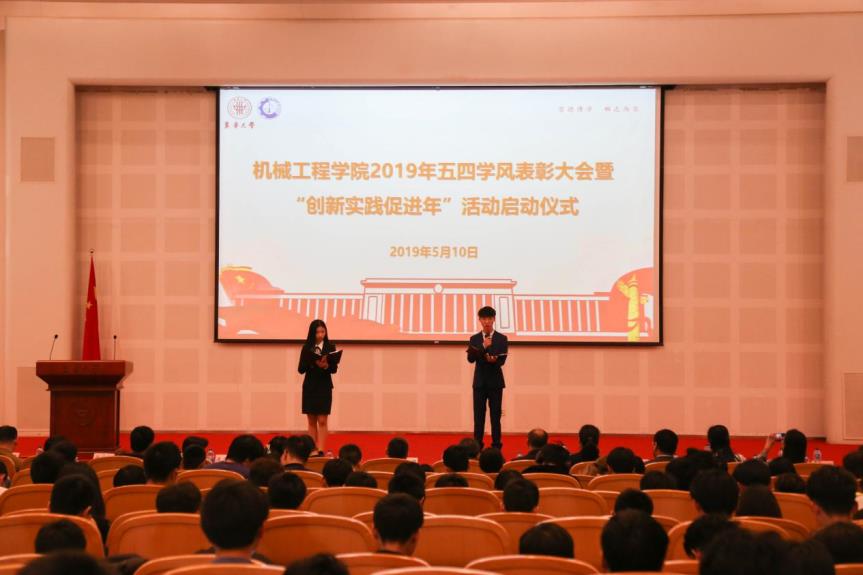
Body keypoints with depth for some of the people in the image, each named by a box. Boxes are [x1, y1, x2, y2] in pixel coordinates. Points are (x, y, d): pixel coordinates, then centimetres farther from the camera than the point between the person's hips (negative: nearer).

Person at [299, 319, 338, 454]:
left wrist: (326, 366, -24)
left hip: (325, 387, -1)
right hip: (310, 387, 1)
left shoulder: (330, 347, 0)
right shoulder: (307, 347, 2)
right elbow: (301, 369, -2)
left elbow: (335, 368, -2)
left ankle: (321, 451, -12)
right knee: (312, 421, 6)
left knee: (322, 421, -6)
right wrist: (314, 363, -20)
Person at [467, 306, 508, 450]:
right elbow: (470, 359, -5)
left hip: (495, 382, -1)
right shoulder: (474, 339, 6)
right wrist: (483, 347, -19)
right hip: (479, 382, 1)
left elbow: (502, 360, -5)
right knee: (478, 416, 1)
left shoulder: (502, 339, 2)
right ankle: (477, 446, 4)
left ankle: (496, 446, 4)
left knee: (495, 415, 0)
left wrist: (493, 360, -27)